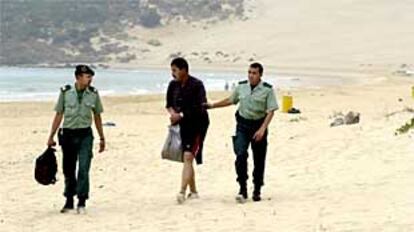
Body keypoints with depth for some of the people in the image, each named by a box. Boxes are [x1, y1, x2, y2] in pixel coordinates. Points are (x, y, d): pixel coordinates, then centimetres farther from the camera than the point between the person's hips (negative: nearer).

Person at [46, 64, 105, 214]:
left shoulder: (93, 94, 1)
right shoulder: (65, 92, -3)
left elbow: (97, 116, 10)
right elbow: (59, 115, 3)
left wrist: (102, 138, 13)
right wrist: (51, 136, 3)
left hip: (85, 135, 0)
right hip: (68, 134, 0)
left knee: (83, 169, -10)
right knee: (68, 170, 9)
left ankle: (81, 203, -5)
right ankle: (69, 201, 22)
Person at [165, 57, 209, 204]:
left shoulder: (197, 85, -15)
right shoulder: (173, 85, 4)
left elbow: (199, 109, -21)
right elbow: (169, 104, 16)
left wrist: (180, 115, -21)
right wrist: (172, 112, -6)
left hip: (197, 125, -7)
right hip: (182, 125, 7)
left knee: (188, 157, -18)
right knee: (187, 159, 13)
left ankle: (182, 192, -25)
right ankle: (193, 192, 26)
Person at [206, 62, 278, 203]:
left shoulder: (267, 90, -7)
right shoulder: (241, 87, 4)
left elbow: (271, 111, -10)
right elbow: (230, 100, 21)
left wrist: (262, 129, -20)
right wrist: (213, 105, 20)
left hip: (259, 124, -2)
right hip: (243, 124, 2)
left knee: (259, 160, 5)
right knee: (240, 154, -16)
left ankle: (257, 191, 19)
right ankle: (243, 189, -12)